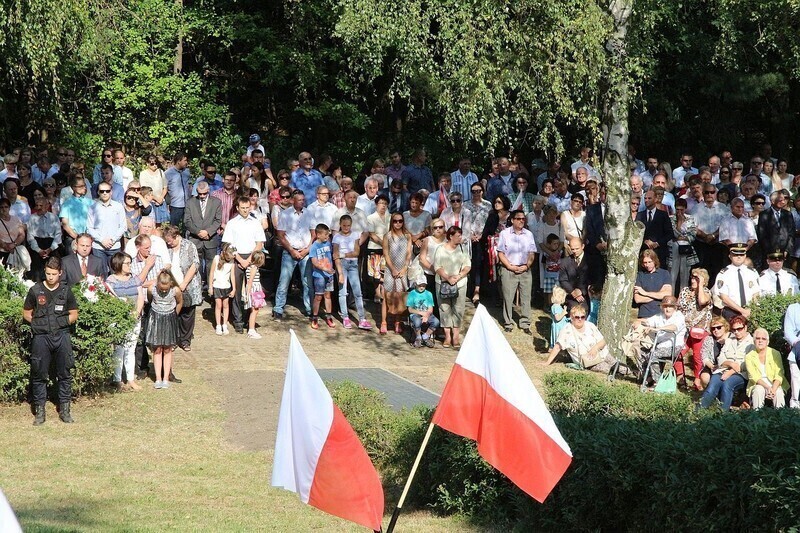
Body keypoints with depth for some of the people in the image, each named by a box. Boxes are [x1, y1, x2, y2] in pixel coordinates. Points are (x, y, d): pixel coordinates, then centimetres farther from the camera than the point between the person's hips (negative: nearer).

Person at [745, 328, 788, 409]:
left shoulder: (775, 354, 2)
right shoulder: (749, 357, 2)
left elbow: (779, 375, -7)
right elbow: (754, 376, -10)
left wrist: (773, 389, -27)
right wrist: (767, 387, -27)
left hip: (775, 384, 0)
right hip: (758, 385, 0)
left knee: (779, 392, -31)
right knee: (759, 390, -33)